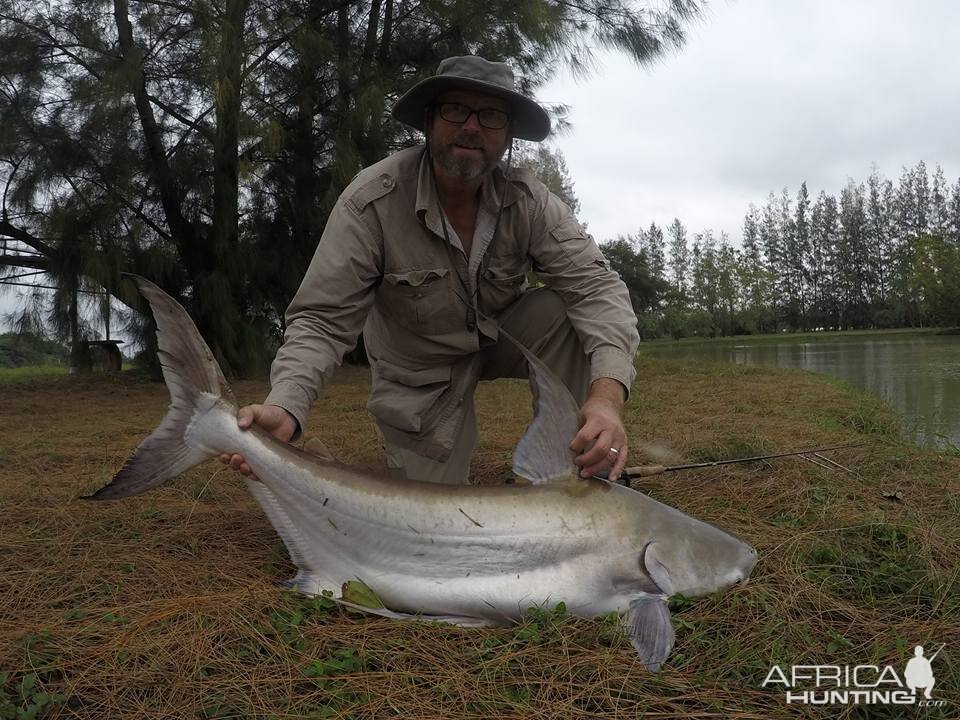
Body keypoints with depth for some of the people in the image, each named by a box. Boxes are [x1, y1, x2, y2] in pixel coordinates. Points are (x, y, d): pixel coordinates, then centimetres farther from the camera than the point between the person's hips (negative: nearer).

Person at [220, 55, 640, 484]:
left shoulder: (528, 199, -18)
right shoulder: (371, 201, -25)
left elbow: (593, 284, -27)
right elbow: (323, 318, -26)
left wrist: (606, 394, -46)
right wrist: (284, 407, -46)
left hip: (501, 335, 2)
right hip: (420, 369, -2)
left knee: (569, 316, -26)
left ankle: (579, 476, -12)